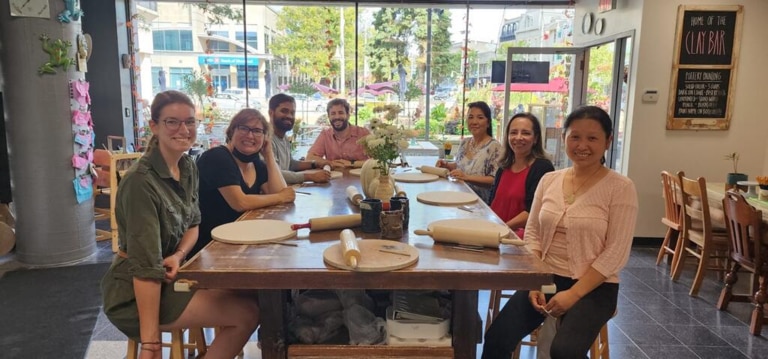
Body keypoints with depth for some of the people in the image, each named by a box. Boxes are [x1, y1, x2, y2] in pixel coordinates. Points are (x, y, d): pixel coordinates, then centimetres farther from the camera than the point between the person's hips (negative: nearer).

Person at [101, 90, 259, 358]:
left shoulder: (187, 167, 1)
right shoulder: (141, 181, -25)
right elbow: (145, 266, -28)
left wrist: (178, 256, -12)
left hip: (170, 276, 8)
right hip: (133, 293, -8)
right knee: (246, 313, -13)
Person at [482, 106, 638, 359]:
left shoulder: (620, 188, -8)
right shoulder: (549, 180, 6)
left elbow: (615, 254, -11)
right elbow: (532, 234, 7)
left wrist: (574, 293, -17)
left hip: (594, 286, -3)